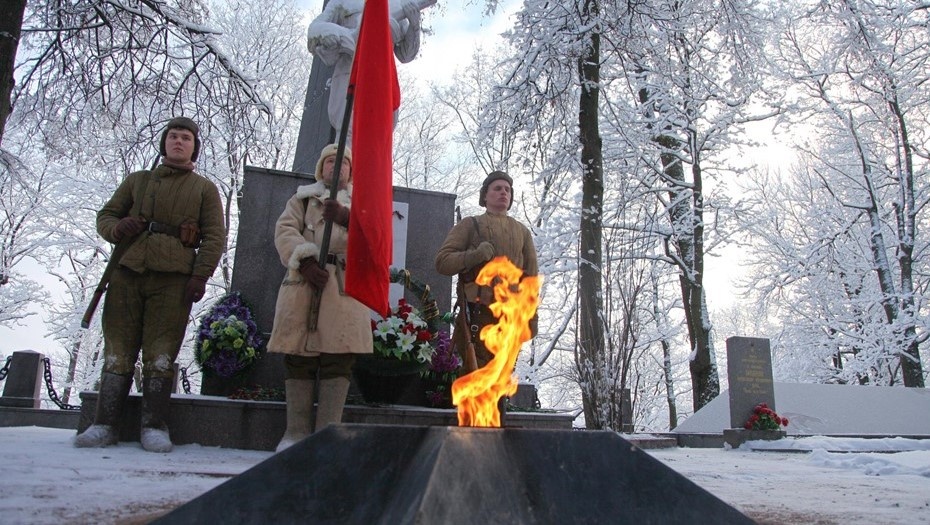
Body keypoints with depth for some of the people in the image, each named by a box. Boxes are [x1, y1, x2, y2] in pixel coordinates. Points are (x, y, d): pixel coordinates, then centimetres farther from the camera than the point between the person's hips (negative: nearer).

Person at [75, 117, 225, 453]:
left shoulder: (204, 189, 14)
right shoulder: (137, 180, 22)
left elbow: (215, 236, 6)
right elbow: (106, 214, 23)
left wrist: (200, 275, -8)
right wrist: (116, 229, -2)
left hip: (173, 279, -2)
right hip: (127, 274, 3)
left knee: (160, 355, -5)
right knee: (118, 352, 2)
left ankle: (154, 426, 1)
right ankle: (105, 424, 7)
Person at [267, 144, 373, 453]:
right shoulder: (302, 199, 23)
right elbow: (285, 230, 5)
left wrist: (346, 216, -16)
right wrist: (305, 262, -14)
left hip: (347, 285, 0)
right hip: (304, 282, 0)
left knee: (338, 359, -8)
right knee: (299, 358, -4)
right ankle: (296, 431, 0)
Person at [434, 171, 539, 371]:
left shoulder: (522, 231, 18)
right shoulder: (469, 225, 8)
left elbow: (532, 277, 15)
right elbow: (442, 261, -2)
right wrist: (475, 255, -17)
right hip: (477, 314, -3)